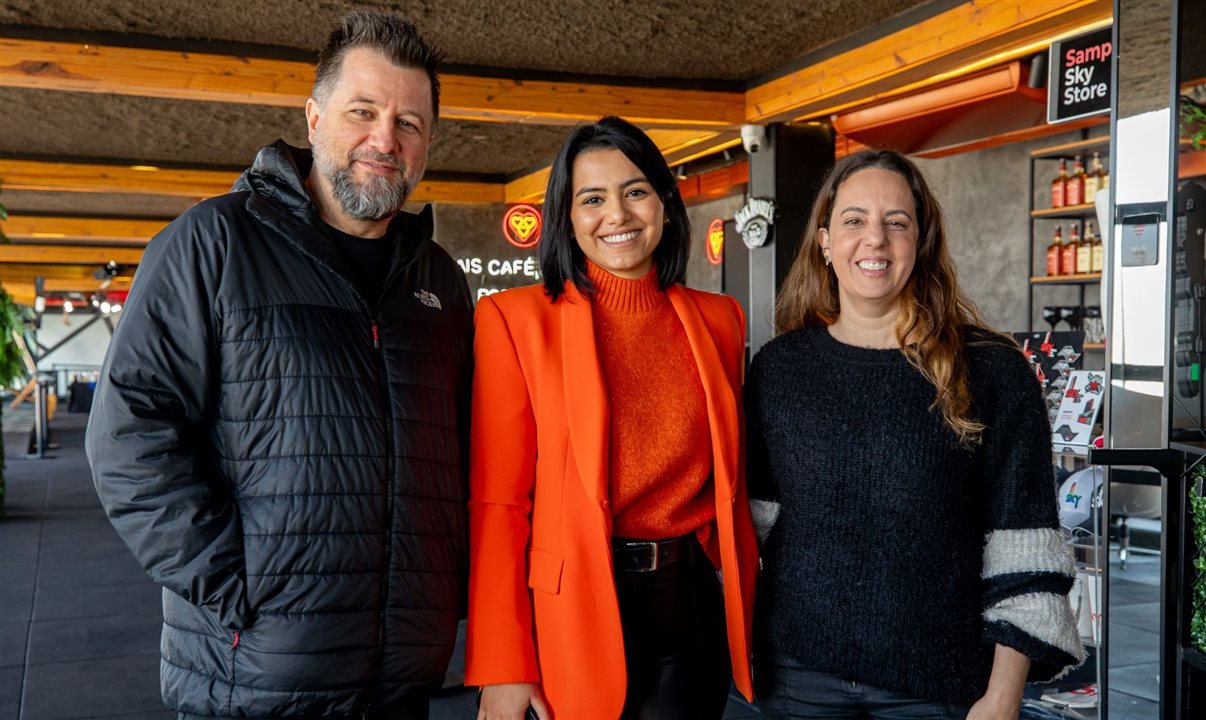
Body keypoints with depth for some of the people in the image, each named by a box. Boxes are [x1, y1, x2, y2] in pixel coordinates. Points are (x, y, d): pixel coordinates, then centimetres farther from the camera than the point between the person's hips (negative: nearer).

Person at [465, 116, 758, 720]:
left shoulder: (718, 320, 6)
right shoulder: (516, 319, -6)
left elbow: (729, 482, 13)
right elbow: (497, 500, -9)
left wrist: (748, 613, 8)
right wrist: (501, 666, -12)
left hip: (693, 603, 3)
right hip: (576, 610, -3)